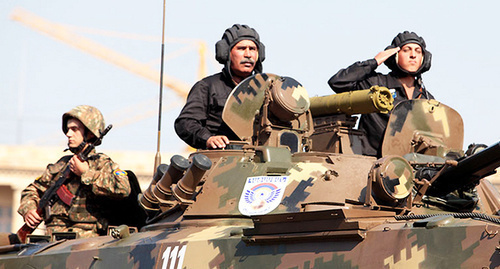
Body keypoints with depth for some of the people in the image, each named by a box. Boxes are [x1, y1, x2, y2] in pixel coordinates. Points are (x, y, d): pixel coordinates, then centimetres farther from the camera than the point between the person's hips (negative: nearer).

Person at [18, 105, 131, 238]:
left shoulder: (101, 163, 3)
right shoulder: (62, 164, 21)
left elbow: (123, 188, -17)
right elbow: (34, 189, 34)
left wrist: (86, 173, -12)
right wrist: (28, 210, 12)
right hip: (52, 238, 5)